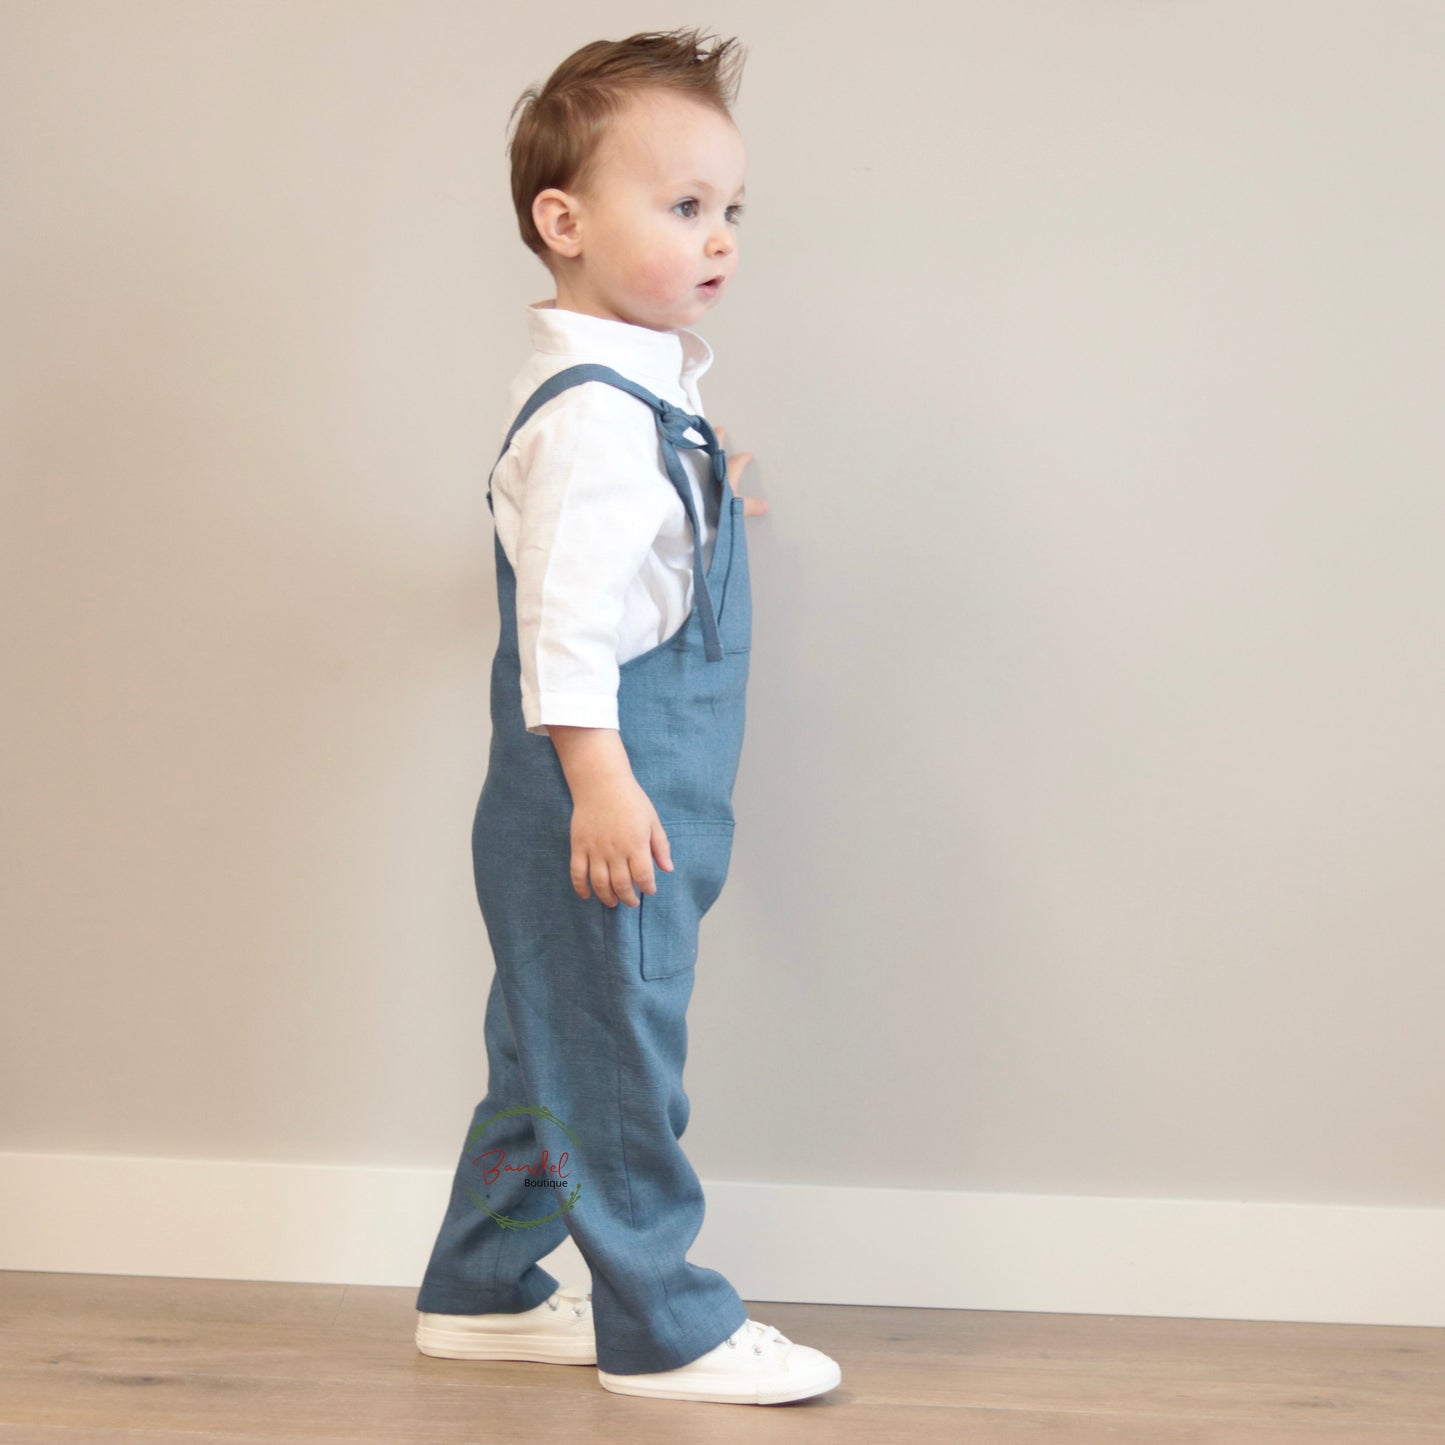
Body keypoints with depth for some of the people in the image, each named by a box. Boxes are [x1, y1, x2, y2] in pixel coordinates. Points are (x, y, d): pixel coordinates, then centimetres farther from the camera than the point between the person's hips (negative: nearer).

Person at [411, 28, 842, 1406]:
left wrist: (702, 503, 30)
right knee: (613, 1056, -1)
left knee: (551, 1047, 19)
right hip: (605, 811, -11)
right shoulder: (593, 411, -19)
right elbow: (564, 601, -26)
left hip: (624, 801, 11)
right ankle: (663, 1330, 8)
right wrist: (597, 772, -29)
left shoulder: (631, 390, 14)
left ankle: (480, 1289, 31)